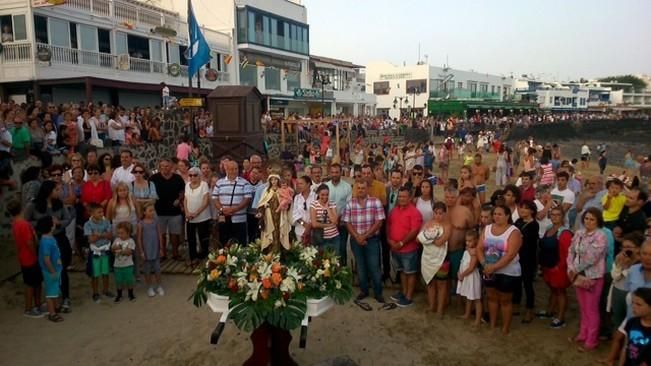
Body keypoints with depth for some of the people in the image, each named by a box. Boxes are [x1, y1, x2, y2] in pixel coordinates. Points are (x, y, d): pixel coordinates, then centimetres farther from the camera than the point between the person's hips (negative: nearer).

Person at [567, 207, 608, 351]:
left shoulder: (600, 237, -17)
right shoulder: (579, 233, 3)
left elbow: (590, 258, -21)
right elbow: (571, 251, 6)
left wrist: (575, 270, -13)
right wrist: (571, 269, -7)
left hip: (593, 277, -6)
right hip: (579, 276, 6)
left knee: (591, 309, 5)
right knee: (583, 307, 18)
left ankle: (592, 340, 17)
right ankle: (583, 334, 33)